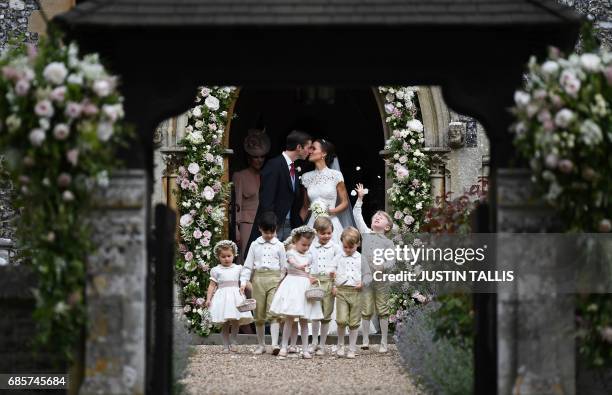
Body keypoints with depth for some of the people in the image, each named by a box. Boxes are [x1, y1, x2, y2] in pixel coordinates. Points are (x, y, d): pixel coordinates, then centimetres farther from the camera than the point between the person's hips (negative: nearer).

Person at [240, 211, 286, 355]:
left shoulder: (279, 246, 7)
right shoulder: (255, 245, 9)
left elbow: (284, 266, 8)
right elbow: (248, 265, 9)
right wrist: (244, 281, -2)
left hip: (275, 279, -2)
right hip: (258, 279, 2)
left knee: (273, 312, -13)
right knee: (259, 314, 7)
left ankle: (275, 344, -21)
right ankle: (261, 345, 17)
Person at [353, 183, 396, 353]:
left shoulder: (388, 242, 4)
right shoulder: (366, 233, 9)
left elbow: (392, 261, -2)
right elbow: (357, 215, 10)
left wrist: (383, 267, -21)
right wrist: (360, 198, 7)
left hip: (381, 279, -1)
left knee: (383, 311, 3)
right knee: (366, 310, 3)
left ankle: (384, 343, 9)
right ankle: (365, 340, 9)